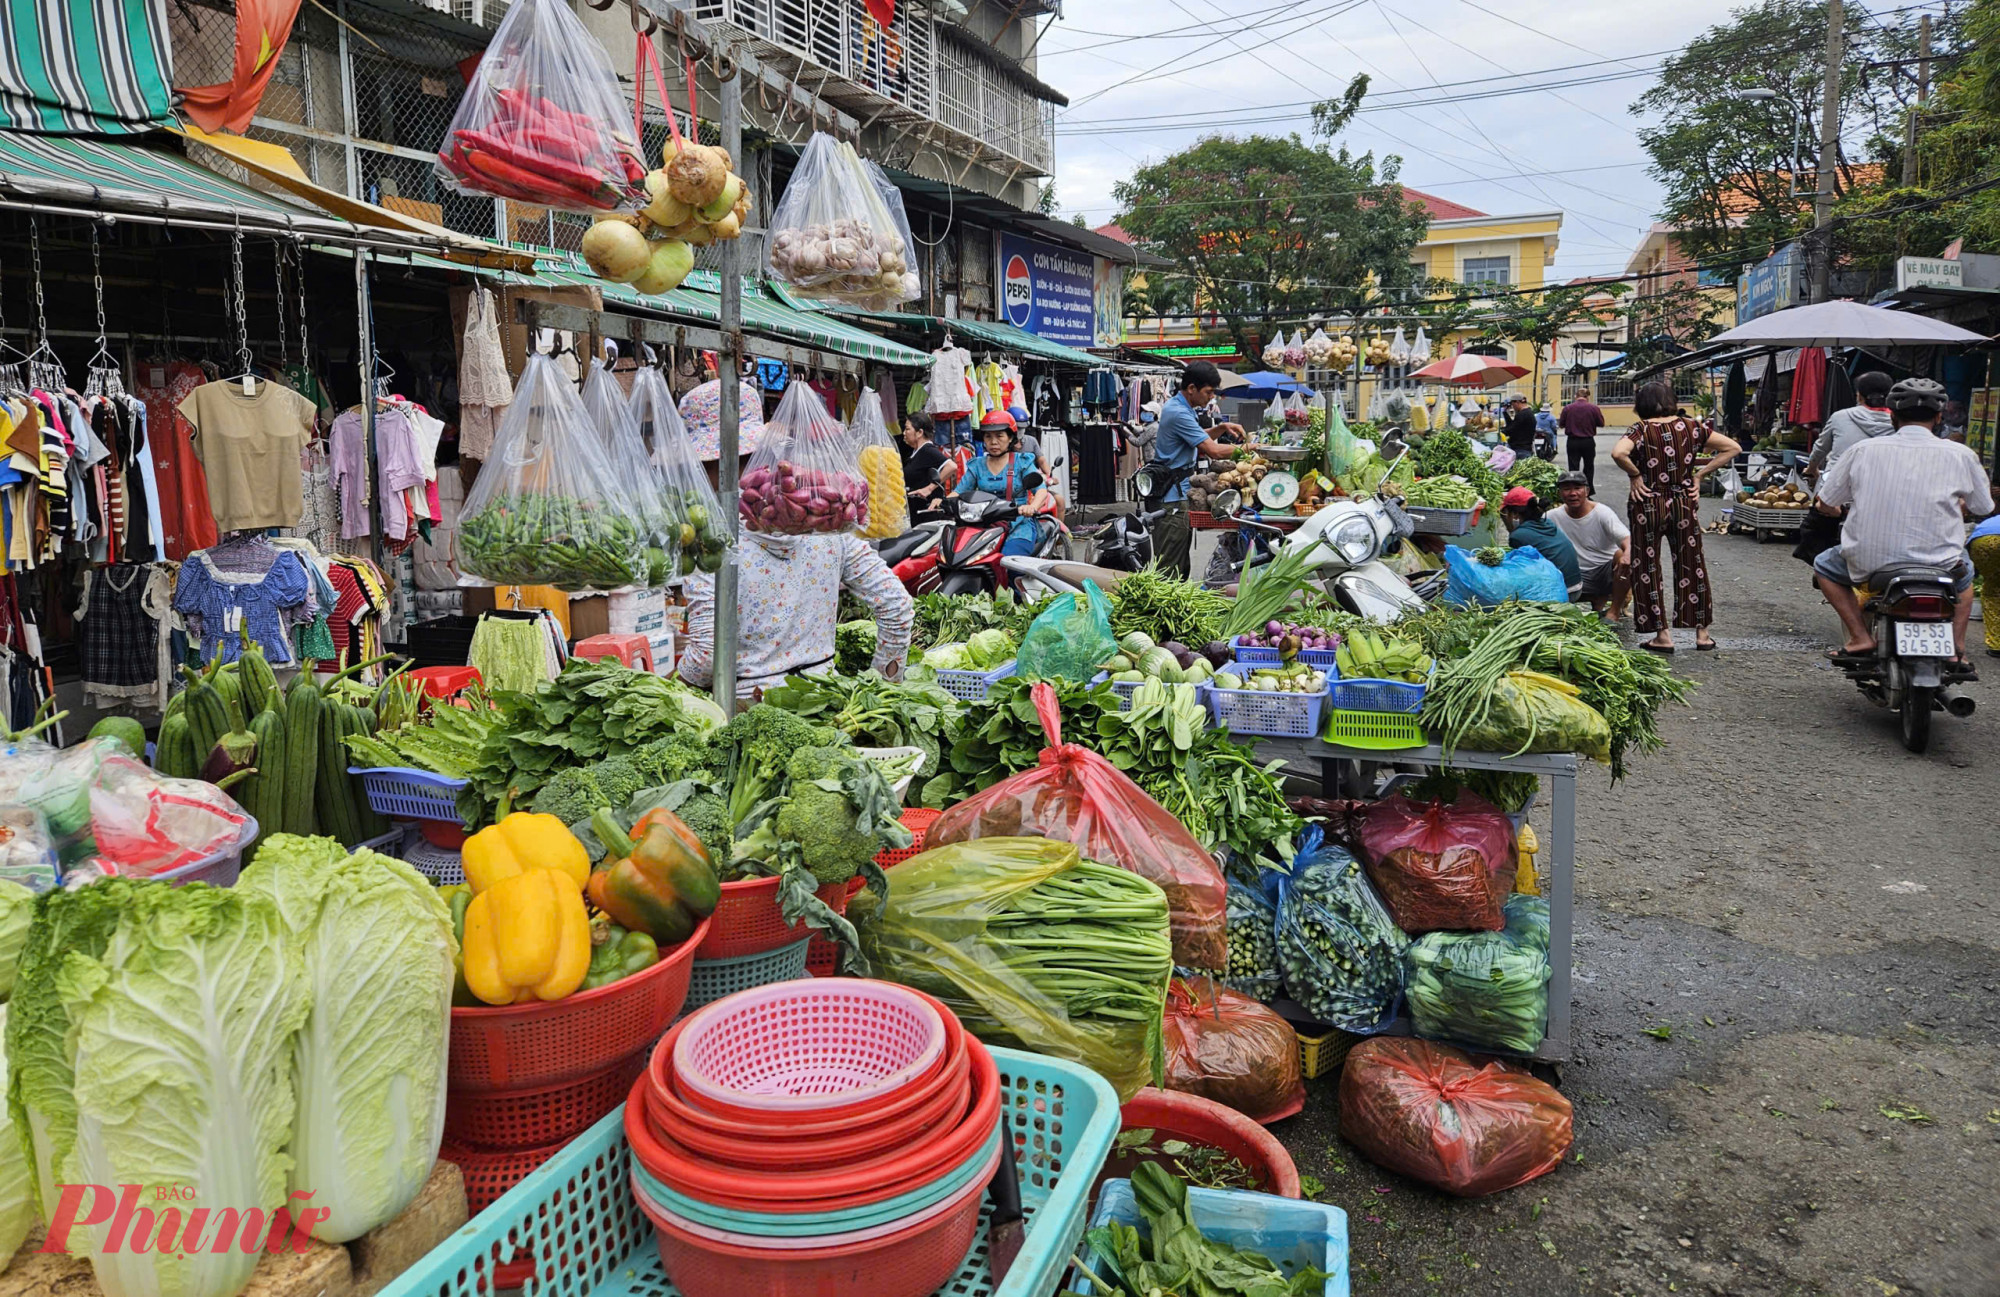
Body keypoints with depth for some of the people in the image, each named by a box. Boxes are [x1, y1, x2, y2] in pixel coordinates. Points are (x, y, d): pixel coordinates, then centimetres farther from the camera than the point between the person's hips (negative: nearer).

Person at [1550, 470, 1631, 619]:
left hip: (1608, 570, -3)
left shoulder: (1602, 512, -8)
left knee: (1623, 556, -36)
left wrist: (1628, 553, -47)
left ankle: (1614, 612, -19)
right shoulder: (1554, 517, 1)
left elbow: (1627, 538, -24)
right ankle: (1599, 602, 4)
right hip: (1580, 576, 3)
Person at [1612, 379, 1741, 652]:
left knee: (1647, 570, 6)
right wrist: (1700, 474, 4)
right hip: (1684, 504, 4)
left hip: (1648, 506, -4)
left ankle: (1662, 635, 6)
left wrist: (1635, 475, -14)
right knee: (1692, 567, 13)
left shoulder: (1640, 430, -10)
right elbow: (1732, 448, 3)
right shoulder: (1690, 427, 1)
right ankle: (1702, 632, 18)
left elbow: (1618, 453, -31)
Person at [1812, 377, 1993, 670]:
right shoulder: (1961, 455, -1)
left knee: (1823, 566, 28)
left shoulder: (1863, 450, -3)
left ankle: (1860, 636, 11)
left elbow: (1825, 505, 4)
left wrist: (1859, 502, 28)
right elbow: (1983, 509, 12)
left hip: (1870, 562, -2)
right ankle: (1956, 649, 22)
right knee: (1964, 572, 36)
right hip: (1939, 564, 2)